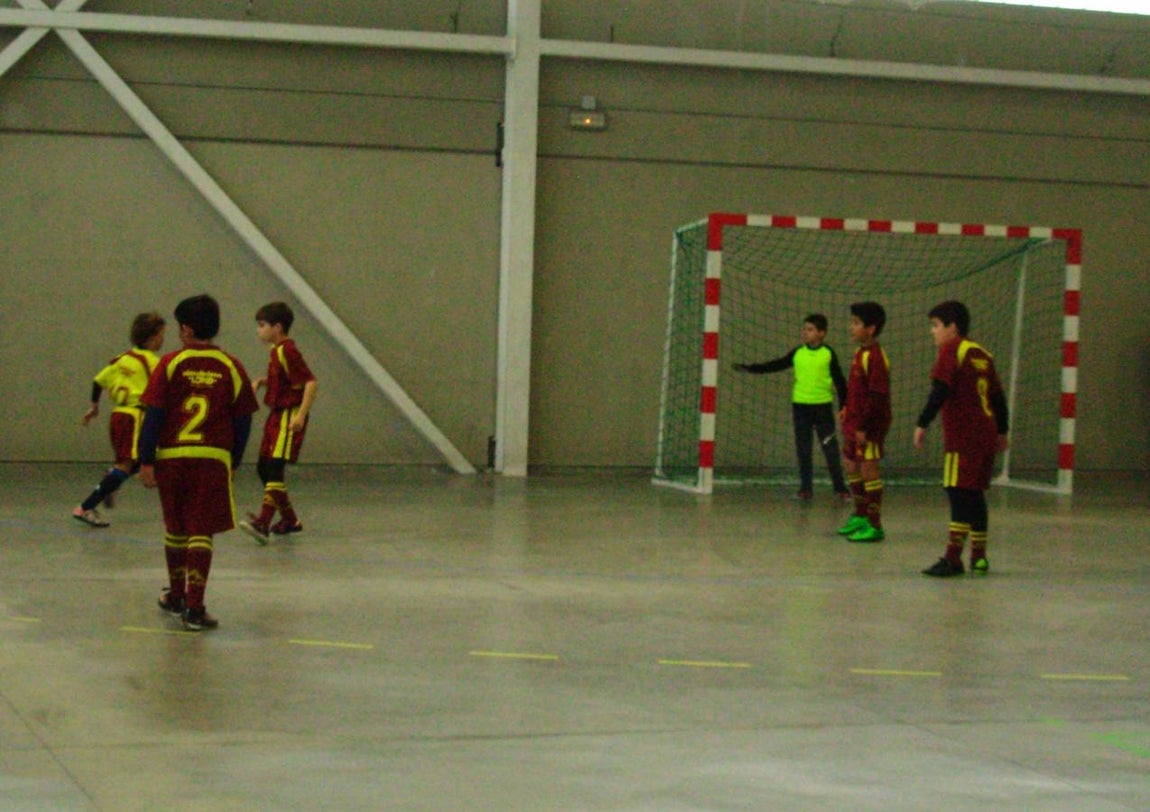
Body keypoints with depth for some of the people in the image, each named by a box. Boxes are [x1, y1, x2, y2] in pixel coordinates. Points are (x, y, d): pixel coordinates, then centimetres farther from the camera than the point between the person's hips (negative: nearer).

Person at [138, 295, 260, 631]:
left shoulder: (170, 364, -2)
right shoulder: (231, 368, 2)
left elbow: (153, 415, -4)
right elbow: (243, 421, 6)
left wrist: (146, 460, 0)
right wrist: (234, 463, 16)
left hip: (172, 456, 0)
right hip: (214, 459, 0)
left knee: (175, 530, 17)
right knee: (201, 533, 0)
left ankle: (176, 596, 33)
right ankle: (194, 607, -8)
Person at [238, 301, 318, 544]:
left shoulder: (287, 351, -15)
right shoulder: (277, 351, 13)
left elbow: (310, 382, -21)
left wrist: (301, 415, -28)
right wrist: (261, 382, 10)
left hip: (289, 417, -11)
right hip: (276, 415, 11)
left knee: (275, 467, -19)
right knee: (264, 468, 14)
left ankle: (263, 522, -26)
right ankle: (289, 519, 24)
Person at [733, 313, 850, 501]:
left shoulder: (828, 354, -3)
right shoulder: (798, 353, 4)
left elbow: (839, 381, 1)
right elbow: (776, 365, 7)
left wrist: (844, 406, -1)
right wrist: (749, 369, 1)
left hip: (823, 406, -3)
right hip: (800, 406, 3)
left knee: (830, 447, -2)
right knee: (803, 449, 6)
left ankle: (840, 487, 6)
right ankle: (806, 487, 12)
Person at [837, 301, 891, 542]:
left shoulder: (875, 357, -18)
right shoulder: (860, 354, 12)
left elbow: (877, 396, -21)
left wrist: (863, 426, -22)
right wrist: (847, 411, 15)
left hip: (869, 425, -10)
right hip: (854, 423, 10)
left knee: (869, 471, -6)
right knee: (851, 466, 19)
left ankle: (874, 526, 0)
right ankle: (860, 516, 34)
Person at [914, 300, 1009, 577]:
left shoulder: (951, 350, -6)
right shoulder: (982, 355, 16)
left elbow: (940, 391, -17)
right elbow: (998, 396, 21)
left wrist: (922, 424, -17)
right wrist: (1002, 431, 29)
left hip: (962, 437, -8)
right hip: (986, 435, 8)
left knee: (959, 493, -11)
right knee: (974, 494, 15)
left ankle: (953, 557, -15)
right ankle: (979, 557, 19)